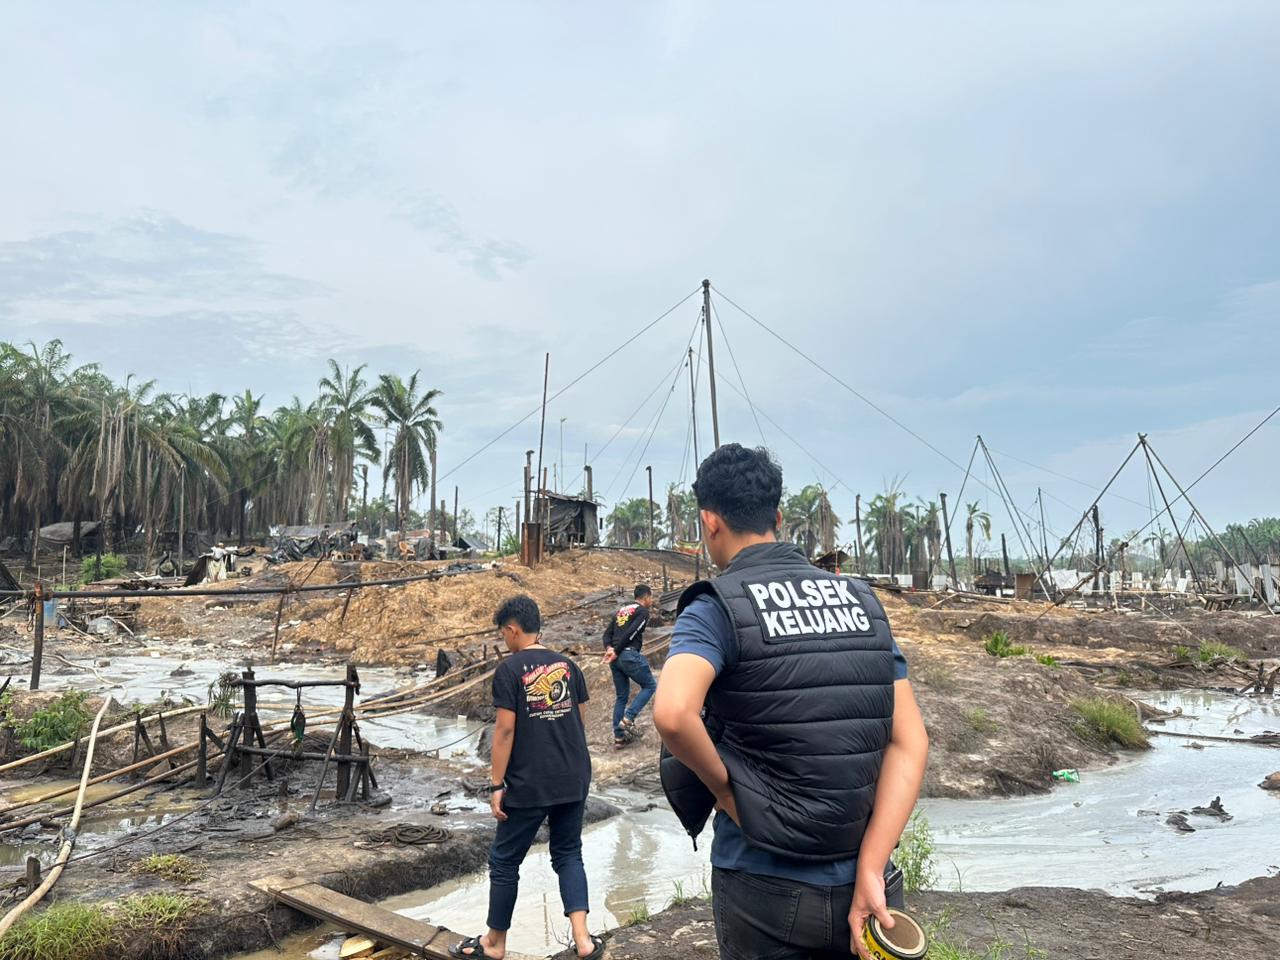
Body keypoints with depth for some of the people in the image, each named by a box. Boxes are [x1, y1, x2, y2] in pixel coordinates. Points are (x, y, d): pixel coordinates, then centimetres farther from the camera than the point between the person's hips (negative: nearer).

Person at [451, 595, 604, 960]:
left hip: (528, 785, -5)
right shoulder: (568, 665, 6)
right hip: (574, 779, 5)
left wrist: (496, 785, -7)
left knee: (504, 861, 12)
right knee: (569, 854, 16)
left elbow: (505, 730, -13)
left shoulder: (509, 670, -10)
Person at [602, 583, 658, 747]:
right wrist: (616, 652, -11)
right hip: (630, 655, -7)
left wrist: (609, 649, -2)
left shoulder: (621, 610, 22)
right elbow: (630, 634, -14)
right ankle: (628, 718, -4)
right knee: (650, 685, 10)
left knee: (621, 696, 15)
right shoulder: (643, 612, -1)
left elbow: (607, 633, 13)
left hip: (616, 658, 8)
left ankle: (619, 737, 15)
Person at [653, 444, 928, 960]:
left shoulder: (716, 608, -12)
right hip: (856, 884, 4)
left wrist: (724, 788, -13)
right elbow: (910, 741, -4)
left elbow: (672, 713, -32)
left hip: (766, 891, -4)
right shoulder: (862, 601, 3)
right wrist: (869, 871, -7)